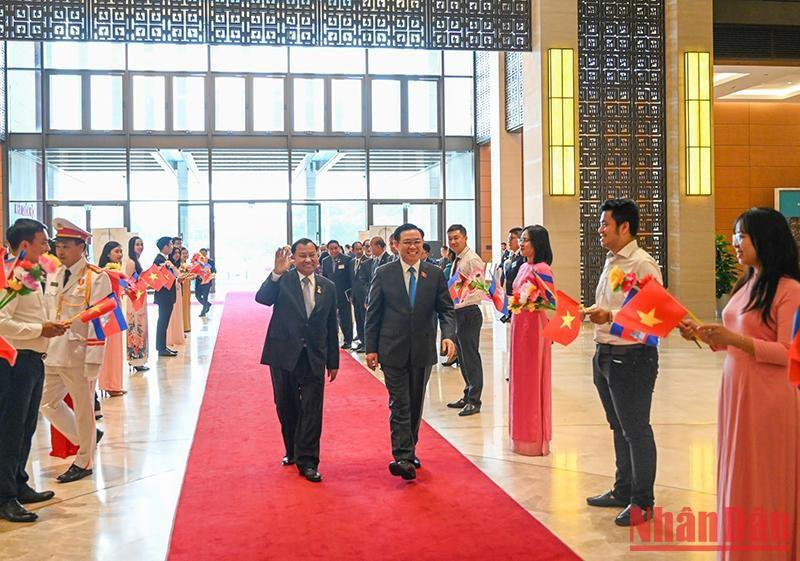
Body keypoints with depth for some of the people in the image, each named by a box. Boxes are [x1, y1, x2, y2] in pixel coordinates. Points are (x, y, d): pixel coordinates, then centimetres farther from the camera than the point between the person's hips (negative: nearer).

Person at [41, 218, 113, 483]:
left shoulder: (97, 278, -10)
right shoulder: (54, 277, 11)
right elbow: (46, 313, 17)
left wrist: (93, 361, -18)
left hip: (79, 357, -7)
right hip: (52, 355, 7)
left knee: (83, 409, 5)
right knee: (48, 403, 13)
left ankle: (84, 462, 22)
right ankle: (86, 438, 33)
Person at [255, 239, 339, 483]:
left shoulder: (328, 287, 6)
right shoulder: (282, 280, -3)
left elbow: (331, 327, 10)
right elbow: (262, 298, -23)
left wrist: (333, 362, 10)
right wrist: (277, 273, -38)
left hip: (314, 357, 1)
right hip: (284, 354, -1)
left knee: (312, 410, -2)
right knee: (287, 407, 12)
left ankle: (307, 461, 5)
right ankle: (292, 450, 33)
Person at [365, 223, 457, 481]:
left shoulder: (435, 274, 2)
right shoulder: (383, 274, -2)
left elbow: (446, 309, 2)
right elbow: (373, 313, 1)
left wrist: (448, 335, -16)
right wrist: (371, 348, -3)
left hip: (422, 350, 3)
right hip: (393, 351, -3)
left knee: (416, 404, 13)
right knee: (399, 404, -6)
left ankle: (408, 451, 28)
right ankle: (403, 457, -6)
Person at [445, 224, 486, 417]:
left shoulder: (472, 259, -13)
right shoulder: (457, 261, 15)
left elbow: (479, 289, -19)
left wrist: (459, 303, -23)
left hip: (469, 313, -9)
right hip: (457, 312, 9)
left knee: (471, 357, -4)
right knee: (463, 356, 15)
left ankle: (474, 401, 2)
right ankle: (468, 395, 25)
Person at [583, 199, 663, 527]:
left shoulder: (642, 264, -15)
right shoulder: (611, 262, 14)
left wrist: (611, 316, -29)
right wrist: (592, 313, 7)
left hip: (631, 356, -9)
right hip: (605, 354, 9)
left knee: (636, 430, 1)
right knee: (619, 427, 19)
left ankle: (642, 502, 14)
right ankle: (623, 490, 32)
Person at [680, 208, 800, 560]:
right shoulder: (745, 285, 12)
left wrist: (734, 338, -25)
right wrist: (702, 335, 1)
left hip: (766, 398, -8)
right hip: (734, 390, 8)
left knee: (762, 483, 4)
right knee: (736, 478, 15)